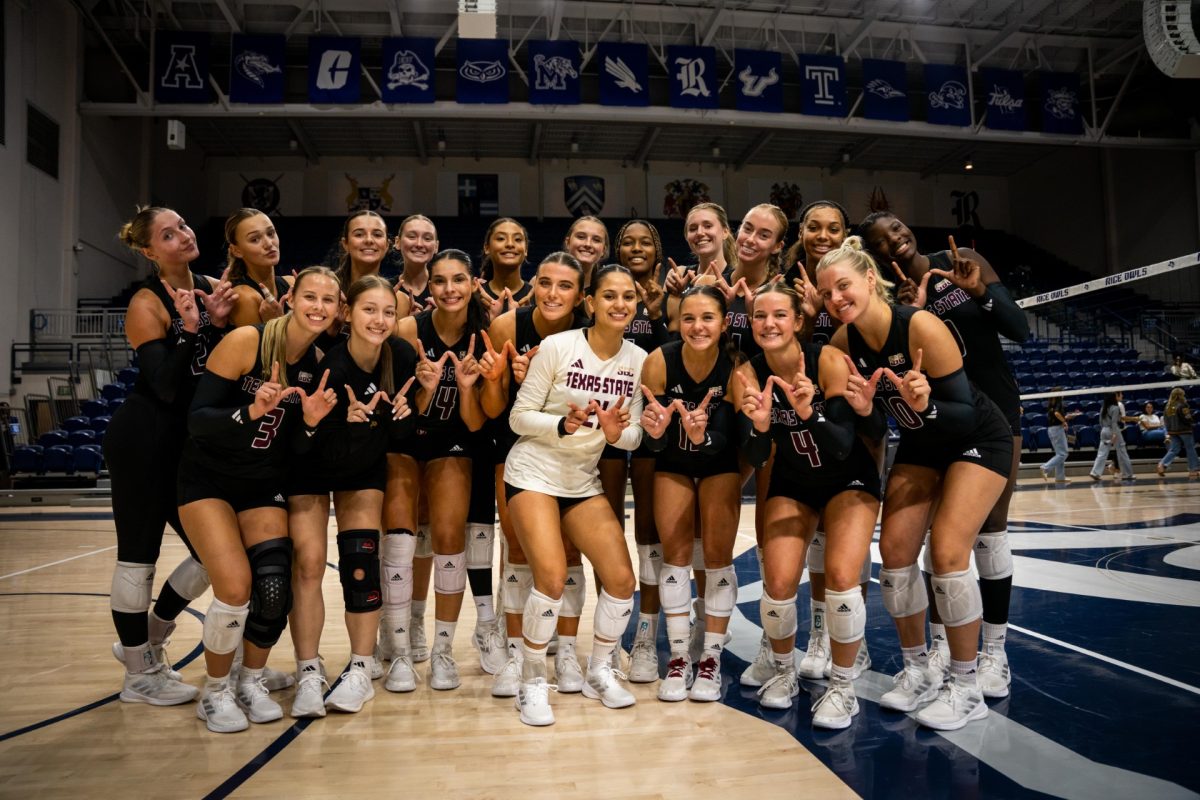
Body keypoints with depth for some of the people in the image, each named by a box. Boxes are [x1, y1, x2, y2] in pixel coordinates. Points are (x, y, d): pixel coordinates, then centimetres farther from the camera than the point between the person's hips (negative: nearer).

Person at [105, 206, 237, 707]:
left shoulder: (213, 288, 6)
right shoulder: (147, 303, -12)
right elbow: (165, 387, -18)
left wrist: (222, 323, -9)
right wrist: (193, 330, -28)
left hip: (187, 441, 7)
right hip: (143, 440, -7)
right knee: (138, 558, 5)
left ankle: (148, 642, 30)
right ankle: (139, 676, 20)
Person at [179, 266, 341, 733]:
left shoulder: (319, 363, -3)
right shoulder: (245, 341, -17)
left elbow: (296, 449, 1)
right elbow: (196, 419, -18)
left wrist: (310, 421, -20)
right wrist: (252, 411, -34)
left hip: (264, 484, 4)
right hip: (209, 480, -4)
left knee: (274, 588, -11)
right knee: (236, 588, -17)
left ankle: (251, 682, 17)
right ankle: (215, 692, 10)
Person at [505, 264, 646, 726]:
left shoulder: (638, 360, -1)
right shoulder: (556, 347, -13)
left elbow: (634, 437, 4)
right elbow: (518, 418, -10)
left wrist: (616, 431, -19)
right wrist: (564, 424, -26)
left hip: (583, 481, 5)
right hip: (534, 474, -4)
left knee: (621, 579, -2)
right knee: (552, 575, -21)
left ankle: (600, 672, 23)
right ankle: (532, 681, 3)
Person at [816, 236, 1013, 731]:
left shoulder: (921, 326, -30)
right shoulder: (844, 341, -13)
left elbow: (964, 414, -26)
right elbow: (869, 413, -2)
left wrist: (925, 405, -46)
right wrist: (861, 407, -25)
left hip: (978, 440, -6)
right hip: (920, 445, 6)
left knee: (947, 552, -16)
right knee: (894, 549, -2)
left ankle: (966, 690, 2)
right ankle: (917, 671, 17)